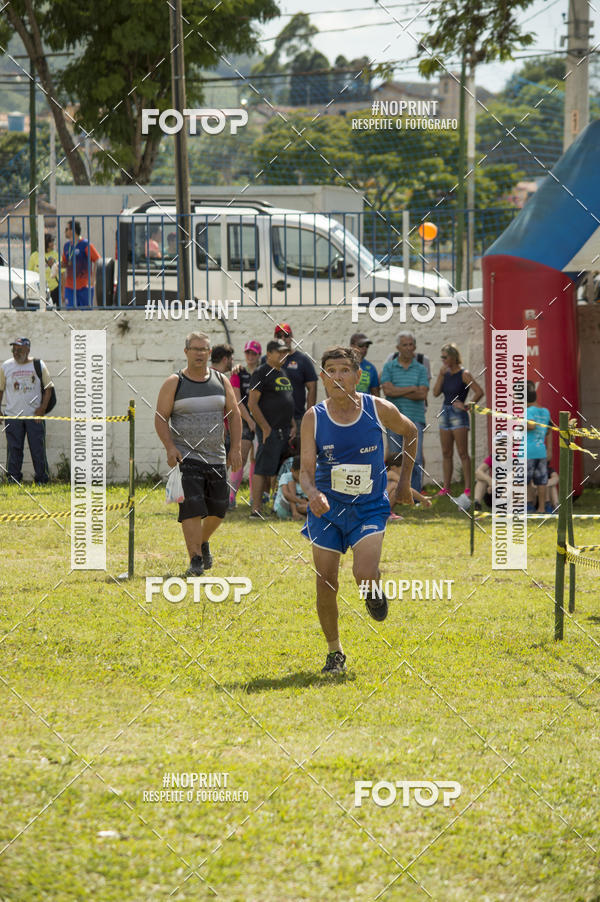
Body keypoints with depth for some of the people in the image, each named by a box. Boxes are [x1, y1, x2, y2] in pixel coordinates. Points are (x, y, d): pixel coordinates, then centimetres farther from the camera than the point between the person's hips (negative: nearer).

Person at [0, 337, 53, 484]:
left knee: (38, 448, -1)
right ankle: (13, 480, 6)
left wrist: (43, 408, -5)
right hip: (12, 416, 1)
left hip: (35, 415, -1)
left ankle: (42, 479, 6)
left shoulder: (38, 365, 3)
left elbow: (48, 388, 6)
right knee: (14, 449, 0)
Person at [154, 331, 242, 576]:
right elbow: (161, 418, -2)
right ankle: (195, 559, -12)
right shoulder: (174, 383, -2)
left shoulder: (221, 381, 8)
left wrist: (236, 447, 2)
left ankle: (203, 542, 37)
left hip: (216, 458, 4)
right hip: (185, 457, -4)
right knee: (192, 508, -15)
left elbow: (234, 414, 12)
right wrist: (170, 447, -16)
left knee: (218, 509, 8)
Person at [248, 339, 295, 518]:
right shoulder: (261, 373, -7)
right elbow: (252, 403, -13)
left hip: (285, 431, 9)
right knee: (262, 470, -10)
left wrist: (293, 425, 17)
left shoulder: (283, 374, 19)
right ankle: (256, 509, -11)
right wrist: (265, 428, -16)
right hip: (269, 431, -9)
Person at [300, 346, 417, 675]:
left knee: (364, 575, -22)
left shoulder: (379, 410, -7)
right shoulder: (314, 418, -7)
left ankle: (374, 592, 16)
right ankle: (335, 653, 19)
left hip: (369, 508, -1)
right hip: (327, 509, 1)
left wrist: (404, 481, 13)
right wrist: (313, 493, -34)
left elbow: (410, 432, 13)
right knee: (325, 585, 0)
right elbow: (306, 469, -12)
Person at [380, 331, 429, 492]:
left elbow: (422, 394, -5)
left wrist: (398, 392, -6)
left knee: (415, 459, -6)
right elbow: (387, 390, -8)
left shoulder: (420, 369, 9)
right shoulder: (389, 367, 8)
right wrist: (412, 389, -7)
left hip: (415, 418, 0)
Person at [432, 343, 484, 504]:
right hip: (445, 413, 7)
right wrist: (441, 374, -5)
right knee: (446, 453, 10)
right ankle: (445, 488, 14)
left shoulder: (464, 374, -10)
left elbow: (479, 392, -16)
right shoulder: (446, 373, 9)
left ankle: (468, 489, -8)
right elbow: (436, 393, 3)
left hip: (458, 414, -7)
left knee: (463, 453, -8)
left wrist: (467, 406, -14)